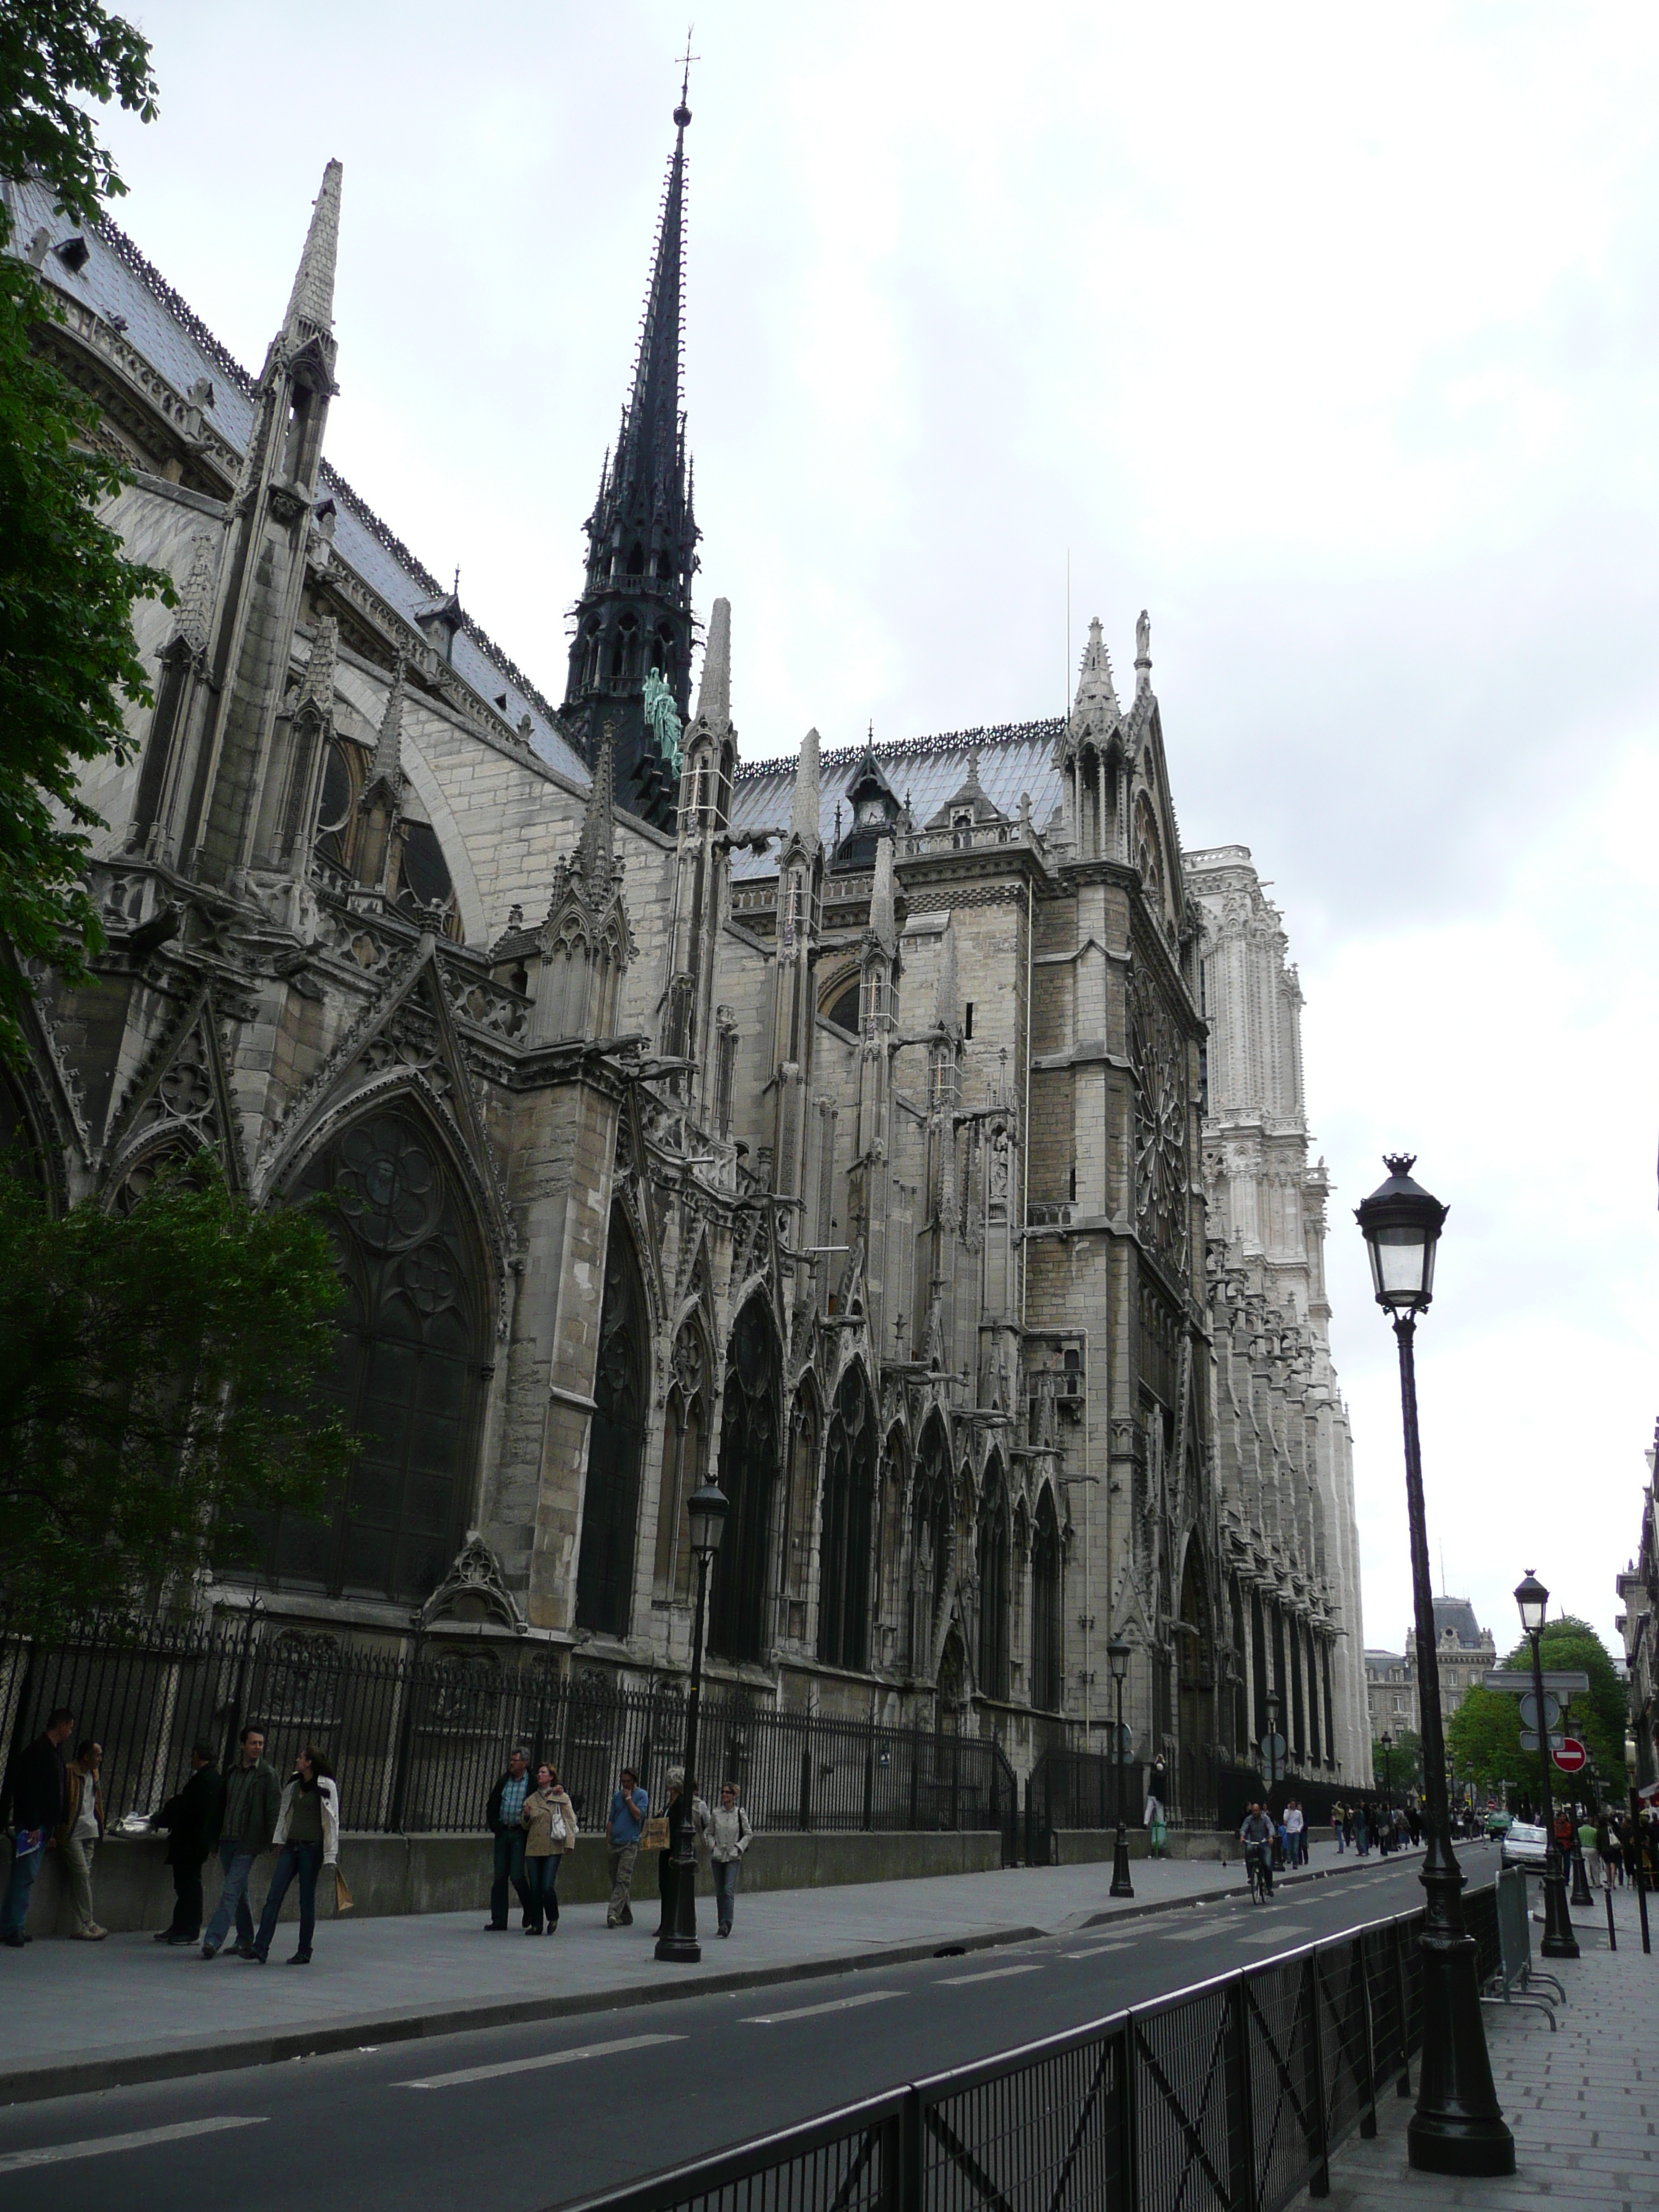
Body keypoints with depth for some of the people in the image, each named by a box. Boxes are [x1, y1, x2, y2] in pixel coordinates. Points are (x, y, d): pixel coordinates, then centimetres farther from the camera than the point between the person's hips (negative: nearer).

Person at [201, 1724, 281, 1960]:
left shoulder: (267, 1774, -5)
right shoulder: (232, 1772, 12)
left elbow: (274, 1810, -7)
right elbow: (223, 1805, 18)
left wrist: (274, 1841, -13)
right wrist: (215, 1838, 15)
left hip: (248, 1842, -6)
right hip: (227, 1840, 6)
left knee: (232, 1890, -12)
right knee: (239, 1891, 14)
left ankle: (213, 1939, -12)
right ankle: (245, 1940, 24)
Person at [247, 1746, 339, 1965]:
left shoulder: (326, 1787, -5)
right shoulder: (293, 1786, 15)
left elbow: (332, 1820, -6)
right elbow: (284, 1814, 21)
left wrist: (330, 1855, -10)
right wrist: (279, 1841, 12)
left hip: (312, 1848, -6)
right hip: (291, 1846, 6)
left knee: (307, 1900, 0)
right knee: (273, 1896, -4)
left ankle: (304, 1951, 11)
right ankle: (260, 1948, -6)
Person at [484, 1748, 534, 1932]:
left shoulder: (532, 1783, -5)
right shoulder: (504, 1781, 9)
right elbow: (492, 1805, 17)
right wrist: (493, 1825, 7)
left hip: (519, 1834, -5)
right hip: (502, 1833, 5)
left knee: (516, 1876, -9)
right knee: (500, 1877, 5)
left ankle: (530, 1909, 17)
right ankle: (499, 1921, 11)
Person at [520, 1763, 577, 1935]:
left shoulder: (562, 1798, 2)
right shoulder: (531, 1799, 14)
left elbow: (570, 1821, 0)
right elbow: (525, 1826, 18)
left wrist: (569, 1844, -10)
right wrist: (526, 1816, -5)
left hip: (553, 1849, -4)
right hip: (533, 1848, 4)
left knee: (548, 1887, -11)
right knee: (534, 1888, 2)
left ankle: (553, 1919, 12)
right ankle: (536, 1924, 13)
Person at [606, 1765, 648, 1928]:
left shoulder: (642, 1795, 1)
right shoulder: (617, 1796, 15)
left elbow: (638, 1815, -12)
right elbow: (611, 1821, 17)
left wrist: (628, 1798, -7)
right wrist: (607, 1842, 11)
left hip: (630, 1843, -6)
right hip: (615, 1843, 6)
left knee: (623, 1880, -13)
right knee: (616, 1881, 8)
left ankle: (613, 1912, -22)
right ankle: (626, 1916, 16)